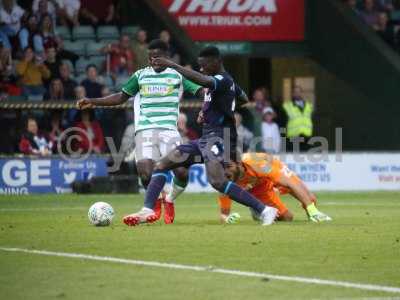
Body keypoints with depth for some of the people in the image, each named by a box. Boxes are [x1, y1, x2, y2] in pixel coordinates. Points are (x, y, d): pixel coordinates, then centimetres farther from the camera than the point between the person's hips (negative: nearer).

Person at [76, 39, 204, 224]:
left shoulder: (177, 75, 9)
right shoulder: (141, 75, 14)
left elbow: (200, 90, 3)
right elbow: (122, 97, 22)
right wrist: (93, 102, 17)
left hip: (169, 131, -1)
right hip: (145, 131, 1)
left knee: (181, 172, -15)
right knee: (146, 174, -17)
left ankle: (169, 200, 18)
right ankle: (156, 201, 17)